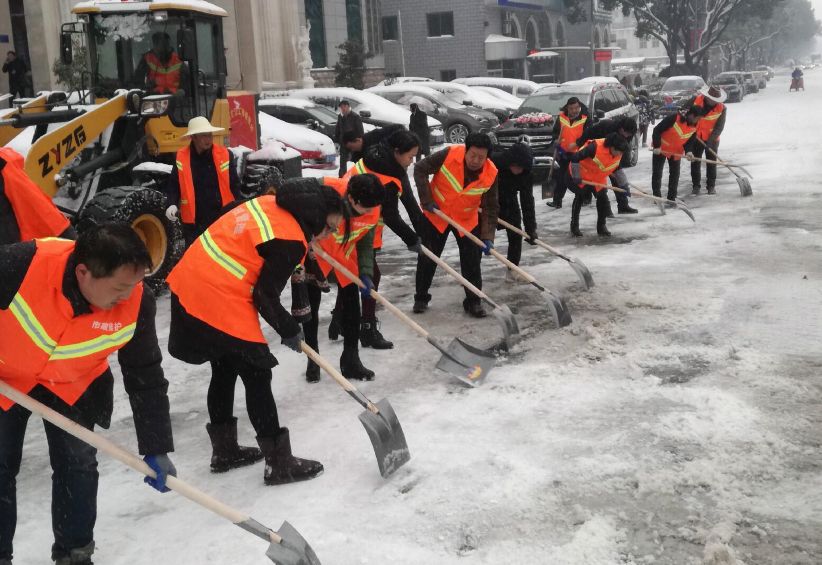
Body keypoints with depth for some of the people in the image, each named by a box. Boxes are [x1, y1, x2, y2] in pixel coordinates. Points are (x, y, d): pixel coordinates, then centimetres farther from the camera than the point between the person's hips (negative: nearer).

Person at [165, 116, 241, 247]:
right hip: (194, 222, 0)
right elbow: (173, 184, 5)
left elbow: (234, 185, 0)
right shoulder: (181, 157, -2)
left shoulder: (225, 155, -4)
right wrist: (172, 204, -12)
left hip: (223, 219, 0)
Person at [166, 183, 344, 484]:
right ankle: (279, 464, 8)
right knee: (257, 376, 0)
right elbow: (264, 296, -13)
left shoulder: (268, 203, 9)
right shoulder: (290, 242, -16)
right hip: (220, 300, -10)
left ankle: (224, 450, 33)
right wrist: (289, 331, 1)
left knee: (225, 369, 21)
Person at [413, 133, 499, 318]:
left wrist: (487, 237, -20)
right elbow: (420, 169, -17)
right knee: (427, 258, 6)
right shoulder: (449, 155, -27)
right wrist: (427, 200, -20)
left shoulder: (491, 174, -21)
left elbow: (491, 208, -12)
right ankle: (421, 297, 23)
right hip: (436, 214, -1)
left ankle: (473, 301, 17)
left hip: (467, 219, 1)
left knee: (472, 261, 2)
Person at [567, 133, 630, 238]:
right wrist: (576, 176, -27)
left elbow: (617, 169, 7)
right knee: (579, 199, 0)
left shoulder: (618, 154, -12)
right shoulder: (595, 147, -34)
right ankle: (574, 226, 12)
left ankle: (601, 226, 13)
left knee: (603, 199, -1)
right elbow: (575, 158, -29)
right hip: (582, 175, -6)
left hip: (599, 178, 6)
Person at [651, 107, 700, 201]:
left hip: (676, 151, 5)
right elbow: (657, 130, -24)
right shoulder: (675, 118, -27)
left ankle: (672, 198, 14)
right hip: (660, 148, -5)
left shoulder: (694, 127, -8)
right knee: (657, 172, 2)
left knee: (675, 174, 4)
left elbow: (689, 141, 3)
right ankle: (657, 196, 14)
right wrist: (657, 146, -25)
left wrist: (688, 151, -18)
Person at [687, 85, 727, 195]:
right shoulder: (696, 100, -13)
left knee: (711, 163, 4)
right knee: (695, 162, 5)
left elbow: (719, 127, -15)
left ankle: (711, 186, 13)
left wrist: (711, 140, -26)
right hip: (696, 137, 1)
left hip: (712, 139, -1)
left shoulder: (722, 109, -14)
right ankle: (696, 185, 14)